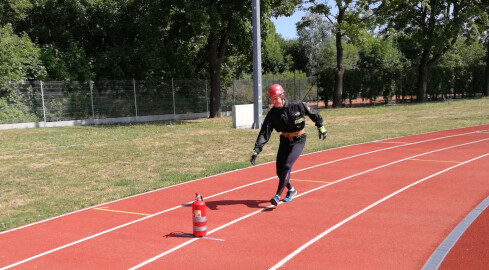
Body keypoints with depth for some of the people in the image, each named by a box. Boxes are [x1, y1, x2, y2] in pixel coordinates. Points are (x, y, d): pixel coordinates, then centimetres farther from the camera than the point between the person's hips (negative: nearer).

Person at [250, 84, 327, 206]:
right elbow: (264, 133, -16)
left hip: (298, 140, -4)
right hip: (285, 140, 4)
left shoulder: (298, 106, -18)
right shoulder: (272, 113, -11)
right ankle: (291, 190, 30)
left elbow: (314, 114, 0)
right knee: (279, 170, 3)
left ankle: (277, 195, -13)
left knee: (287, 166, -19)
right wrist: (256, 150, -26)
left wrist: (321, 127, 10)